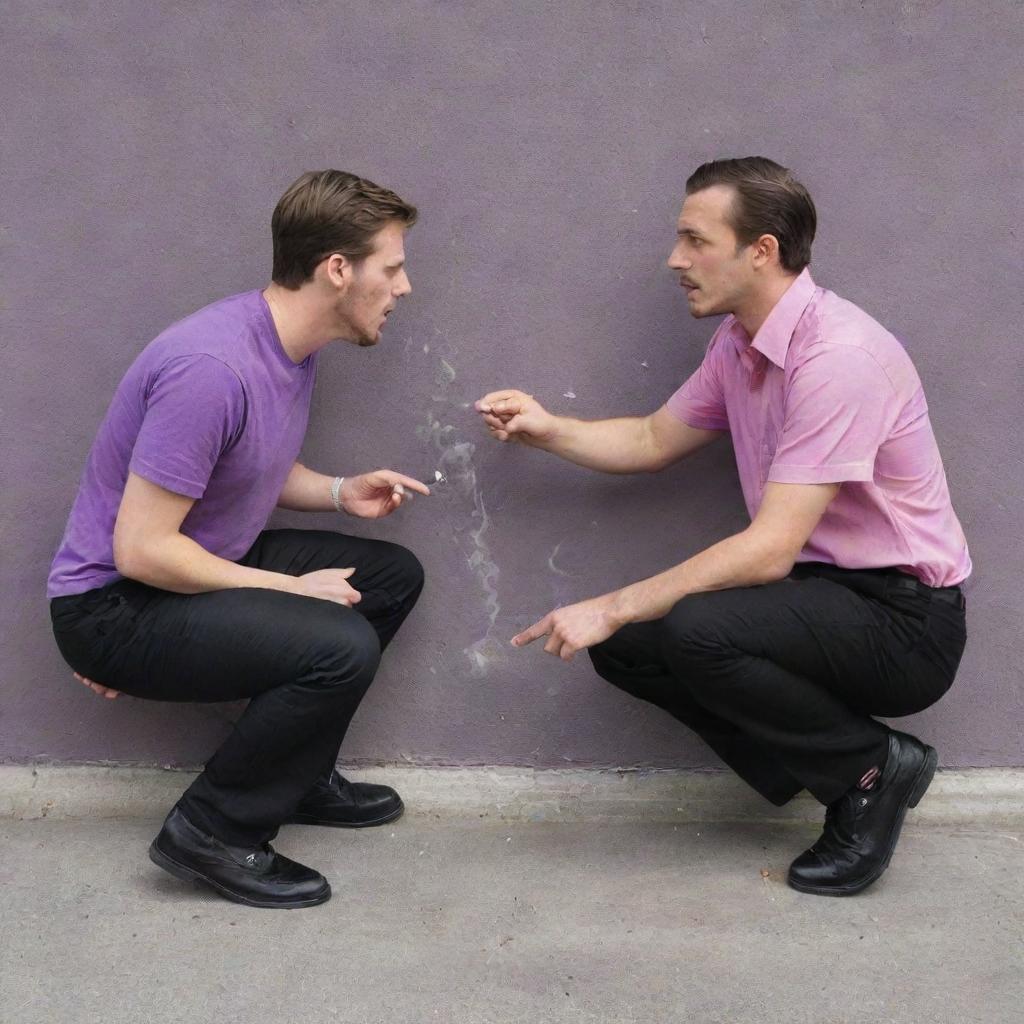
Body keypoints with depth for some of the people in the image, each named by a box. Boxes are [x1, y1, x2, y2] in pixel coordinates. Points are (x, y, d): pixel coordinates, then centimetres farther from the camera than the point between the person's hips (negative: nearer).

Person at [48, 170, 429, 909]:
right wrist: (290, 590, -18)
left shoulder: (296, 346, 1)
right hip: (115, 604, -10)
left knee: (393, 575, 8)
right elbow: (141, 550, -27)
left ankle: (295, 777, 19)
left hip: (207, 566, 10)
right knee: (341, 648, -26)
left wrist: (341, 491, -1)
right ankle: (211, 832, -7)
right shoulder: (212, 368, -29)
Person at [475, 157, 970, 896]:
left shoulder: (838, 355, -25)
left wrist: (612, 607, -24)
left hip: (905, 617, -9)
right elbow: (653, 441, 19)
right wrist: (547, 430, 1)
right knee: (627, 644, 0)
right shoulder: (740, 343, 4)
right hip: (826, 588, 9)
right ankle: (828, 771, 6)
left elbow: (770, 549, -29)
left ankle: (871, 767, -5)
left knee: (697, 632, -31)